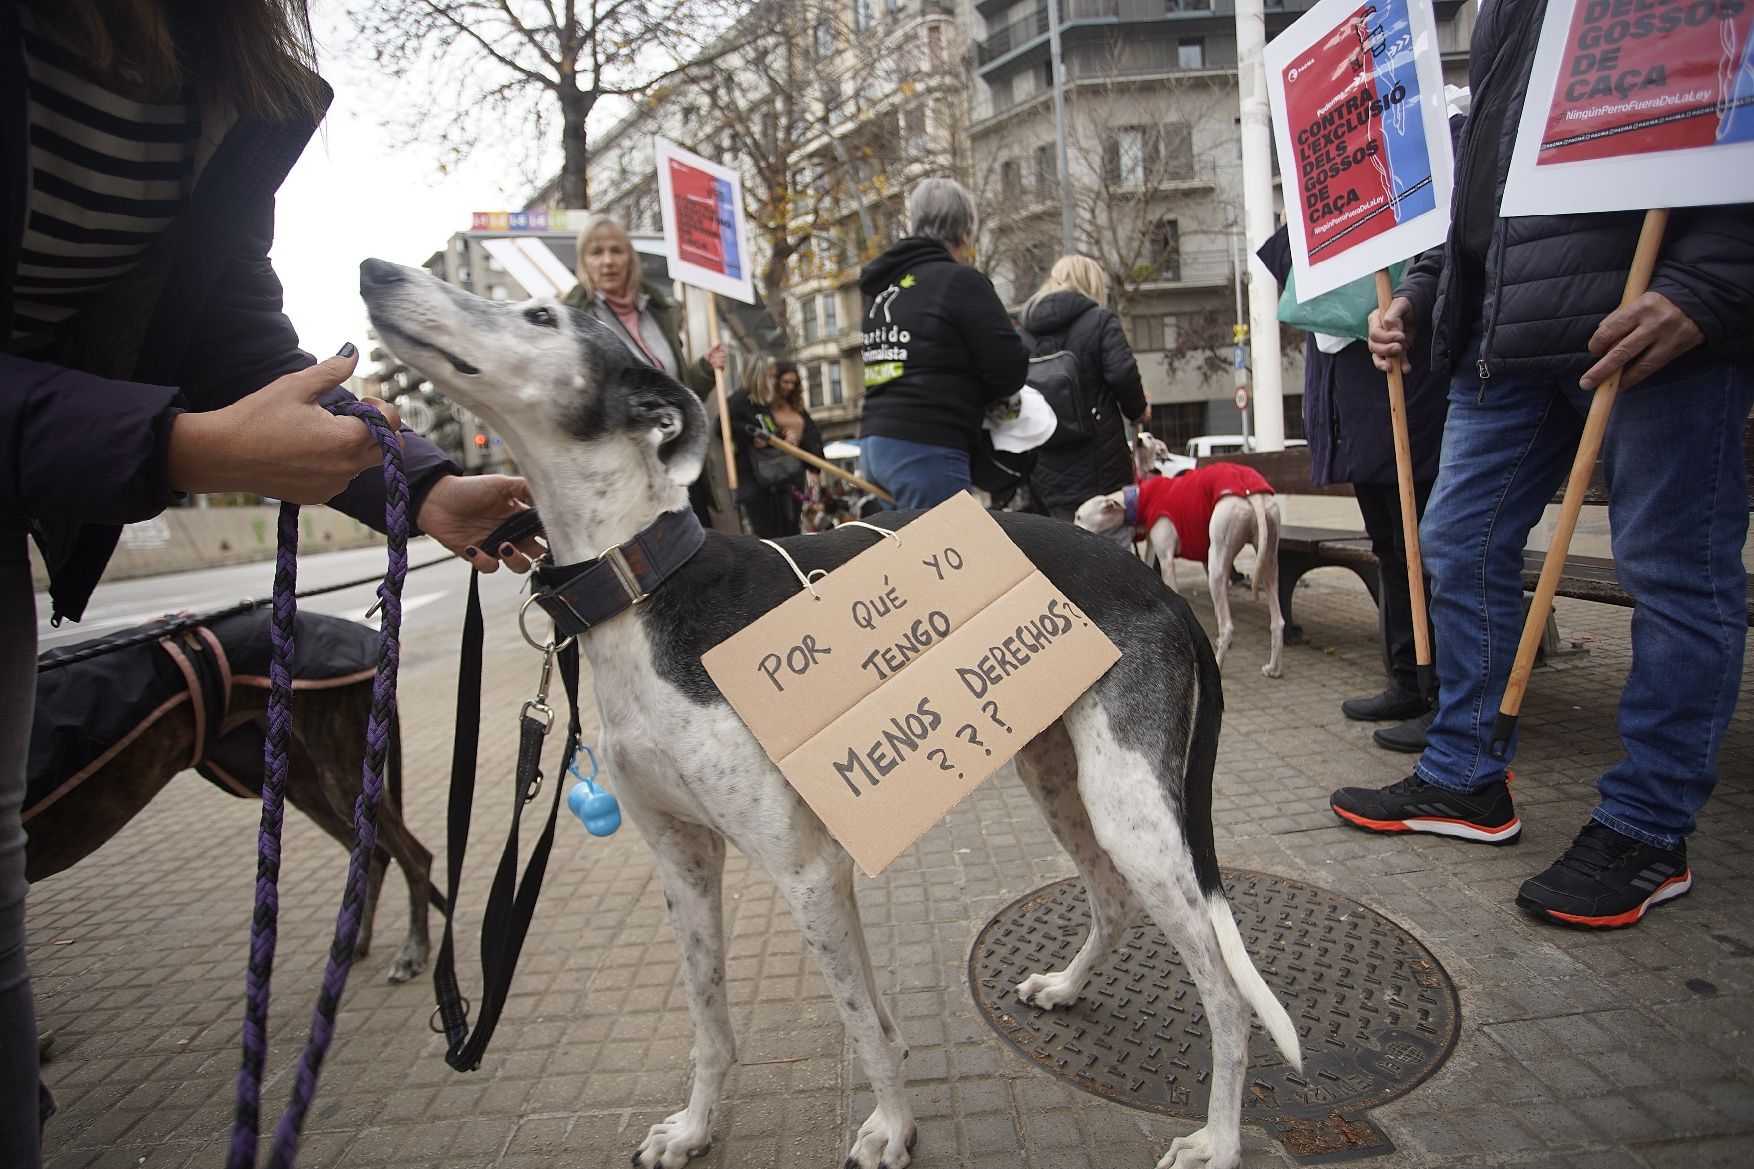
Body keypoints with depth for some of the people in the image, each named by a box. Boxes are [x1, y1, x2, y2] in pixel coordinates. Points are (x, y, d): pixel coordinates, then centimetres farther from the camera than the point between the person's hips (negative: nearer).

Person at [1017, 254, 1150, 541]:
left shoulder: (1025, 329, 11)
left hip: (1047, 470, 5)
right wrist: (1138, 412, 4)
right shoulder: (1100, 321, -3)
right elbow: (1123, 374, -14)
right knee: (1113, 545, 3)